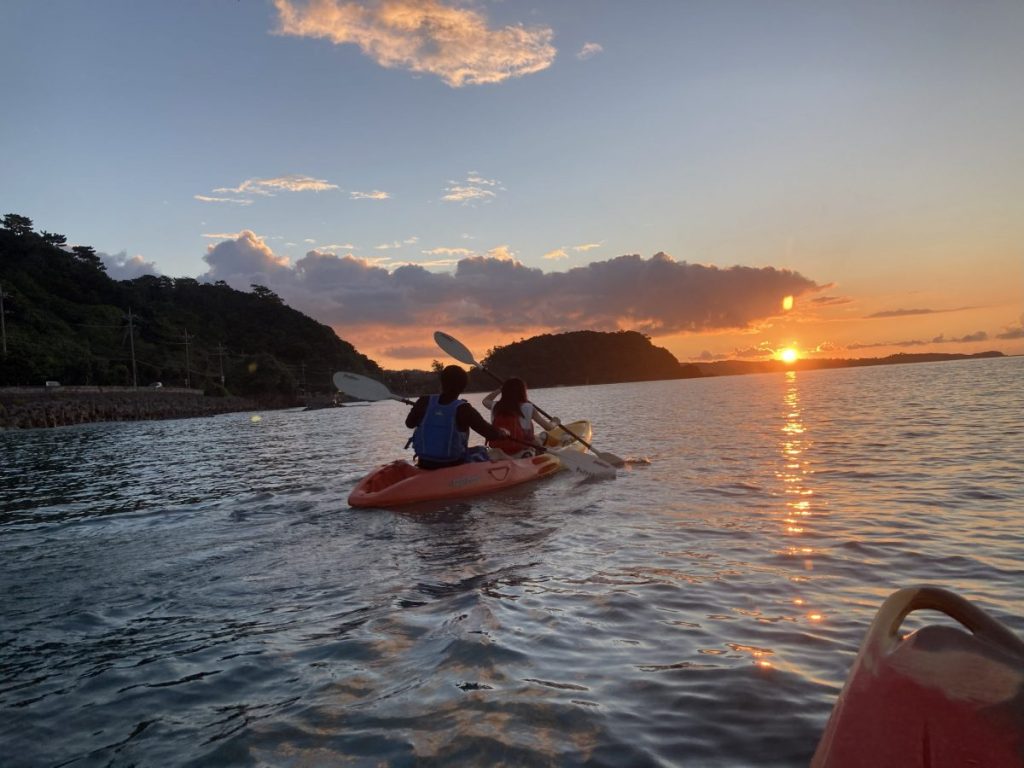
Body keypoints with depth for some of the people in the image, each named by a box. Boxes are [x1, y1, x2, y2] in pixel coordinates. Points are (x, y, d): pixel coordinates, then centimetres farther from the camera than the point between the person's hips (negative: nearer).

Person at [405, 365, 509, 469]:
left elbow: (409, 424, 10)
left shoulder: (425, 402, -7)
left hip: (424, 465, 4)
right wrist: (504, 433, 5)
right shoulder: (463, 410, -17)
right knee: (481, 452, 24)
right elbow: (491, 433, -15)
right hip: (453, 467, -4)